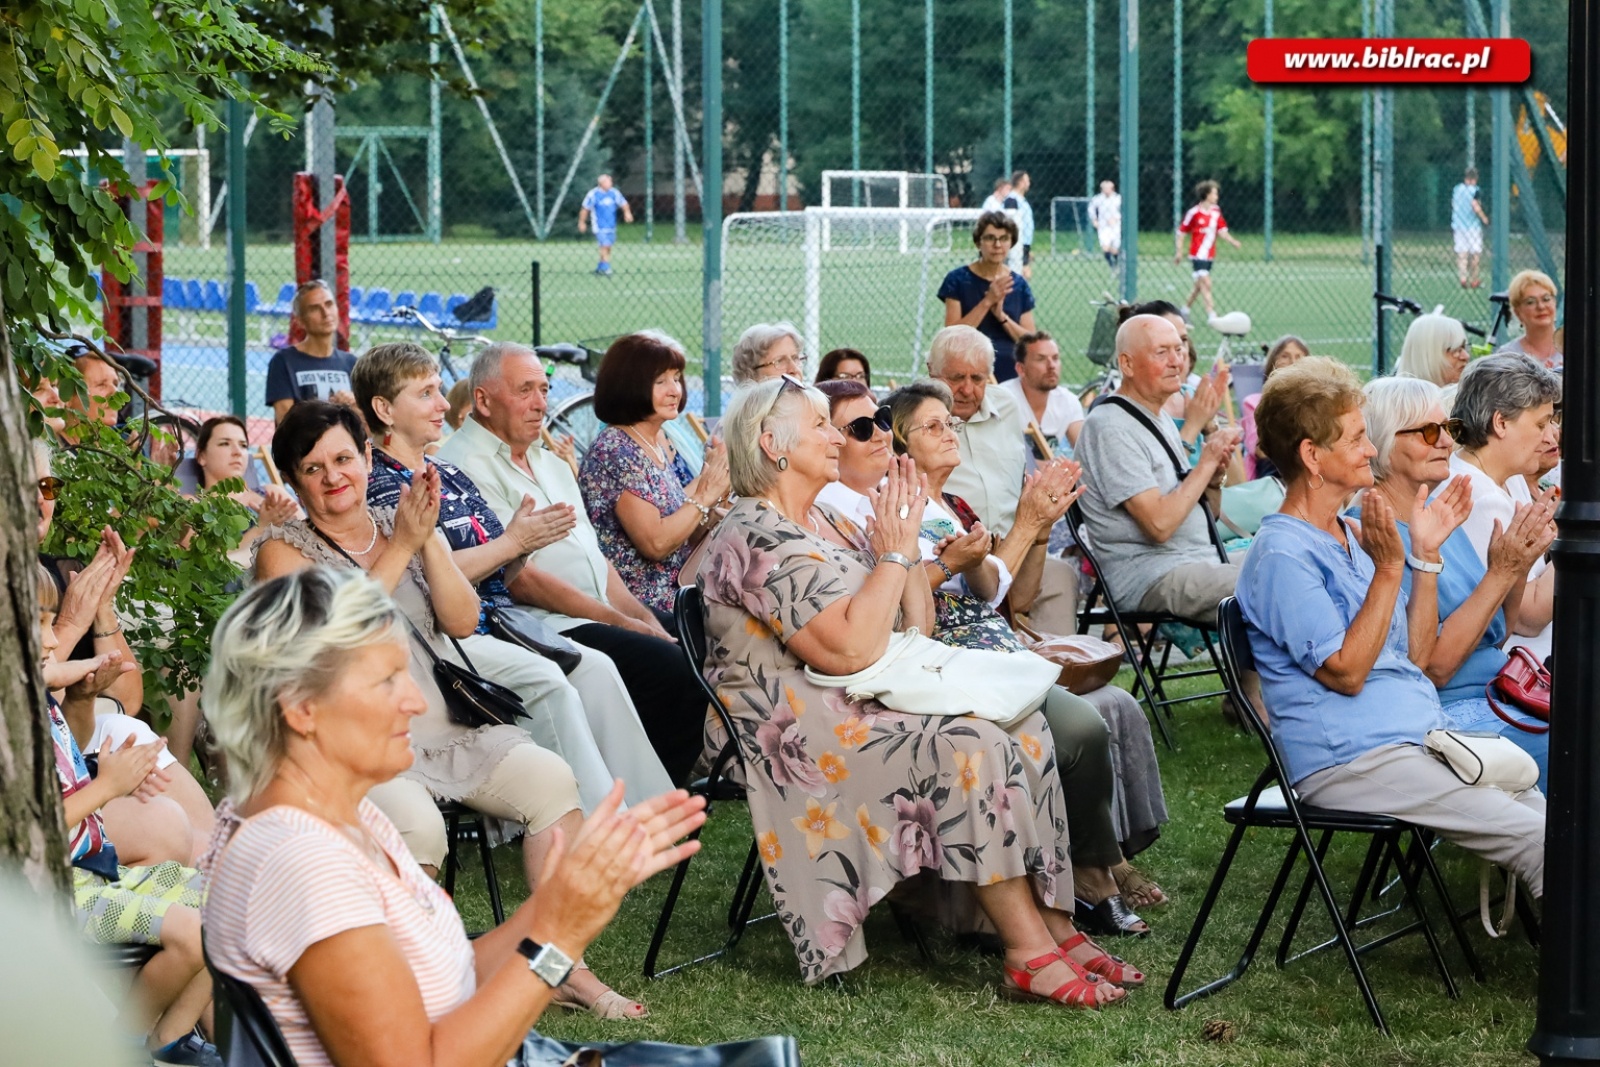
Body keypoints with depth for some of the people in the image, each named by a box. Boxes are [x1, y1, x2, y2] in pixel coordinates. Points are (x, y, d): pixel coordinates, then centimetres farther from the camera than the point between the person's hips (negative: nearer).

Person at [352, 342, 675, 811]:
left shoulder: (449, 475, 22)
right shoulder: (379, 483, -4)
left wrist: (526, 536, 0)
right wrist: (512, 543, -11)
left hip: (497, 619, 8)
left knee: (595, 667, -14)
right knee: (545, 680, -28)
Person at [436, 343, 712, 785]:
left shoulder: (548, 462, 23)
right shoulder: (465, 466, -9)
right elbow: (521, 580, -15)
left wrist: (643, 617, 4)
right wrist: (622, 623, -12)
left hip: (601, 615, 10)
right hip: (543, 627, -10)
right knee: (668, 667, -26)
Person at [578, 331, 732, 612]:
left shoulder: (662, 445, 13)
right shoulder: (614, 450, -12)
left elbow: (687, 538, 13)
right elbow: (655, 543, -19)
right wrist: (704, 497, -13)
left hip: (676, 595, 8)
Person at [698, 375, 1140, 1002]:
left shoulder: (827, 521, 16)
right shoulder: (757, 540, -15)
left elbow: (917, 627, 15)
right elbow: (851, 649, -24)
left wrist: (905, 539, 3)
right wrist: (895, 552, -15)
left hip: (873, 703, 9)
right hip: (805, 731, -9)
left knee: (1022, 727, -9)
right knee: (973, 750, -26)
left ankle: (1052, 922, -11)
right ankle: (1031, 956, -22)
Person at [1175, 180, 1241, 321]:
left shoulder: (1216, 212, 5)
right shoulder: (1194, 213, -11)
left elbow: (1222, 231, 4)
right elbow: (1181, 232, -3)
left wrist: (1233, 242, -13)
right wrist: (1179, 252, -4)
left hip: (1210, 255, 6)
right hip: (1197, 255, -6)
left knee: (1199, 285, 14)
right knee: (1206, 283, -15)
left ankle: (1185, 309, 29)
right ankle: (1211, 314, -18)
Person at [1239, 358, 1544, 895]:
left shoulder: (1353, 536, 16)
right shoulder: (1282, 554, -11)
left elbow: (1416, 655, 15)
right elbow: (1346, 673, -16)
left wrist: (1426, 555, 7)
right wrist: (1388, 569, -15)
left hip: (1424, 736, 9)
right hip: (1352, 760, -9)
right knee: (1539, 841, -20)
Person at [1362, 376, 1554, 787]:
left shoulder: (1444, 517, 14)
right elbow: (1432, 668, -17)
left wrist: (1520, 565, 1)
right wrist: (1499, 573, -18)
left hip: (1500, 700, 9)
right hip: (1449, 717, -9)